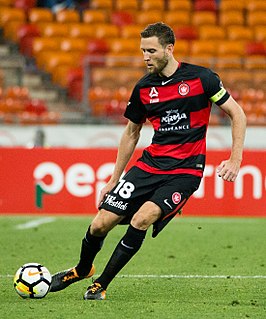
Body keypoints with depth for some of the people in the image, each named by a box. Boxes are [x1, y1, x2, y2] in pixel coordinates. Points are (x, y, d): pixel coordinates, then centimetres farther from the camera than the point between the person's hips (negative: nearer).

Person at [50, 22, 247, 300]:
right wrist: (114, 180, 17)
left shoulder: (200, 78, -9)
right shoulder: (144, 88, 3)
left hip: (186, 170, -4)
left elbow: (236, 113, -1)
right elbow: (131, 133, 16)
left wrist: (235, 160, -11)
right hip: (151, 163, 4)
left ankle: (101, 284, -8)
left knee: (142, 219, -25)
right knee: (100, 224, -4)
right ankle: (82, 270, 29)